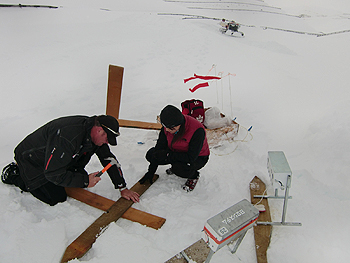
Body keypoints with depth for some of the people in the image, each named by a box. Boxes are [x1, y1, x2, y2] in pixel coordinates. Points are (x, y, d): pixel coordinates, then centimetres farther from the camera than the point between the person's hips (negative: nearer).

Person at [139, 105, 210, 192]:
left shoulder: (197, 130, -35)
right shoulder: (167, 127, -18)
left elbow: (191, 158, -33)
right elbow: (159, 148, -8)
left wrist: (168, 155, -33)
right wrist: (151, 172, -6)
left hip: (198, 157, -6)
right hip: (176, 152, 6)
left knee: (180, 169, -36)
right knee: (150, 154, -9)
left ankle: (194, 175, 0)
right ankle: (176, 166, 12)